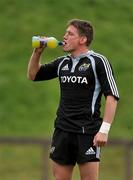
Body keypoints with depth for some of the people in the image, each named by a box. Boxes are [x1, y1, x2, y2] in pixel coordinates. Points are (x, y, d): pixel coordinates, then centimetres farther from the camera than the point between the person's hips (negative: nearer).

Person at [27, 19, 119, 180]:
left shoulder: (98, 61, -5)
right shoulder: (62, 62, 12)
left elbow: (112, 96, -10)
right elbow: (33, 75, 24)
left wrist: (104, 130, -17)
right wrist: (37, 52, 7)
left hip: (87, 131, -6)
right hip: (62, 130, 6)